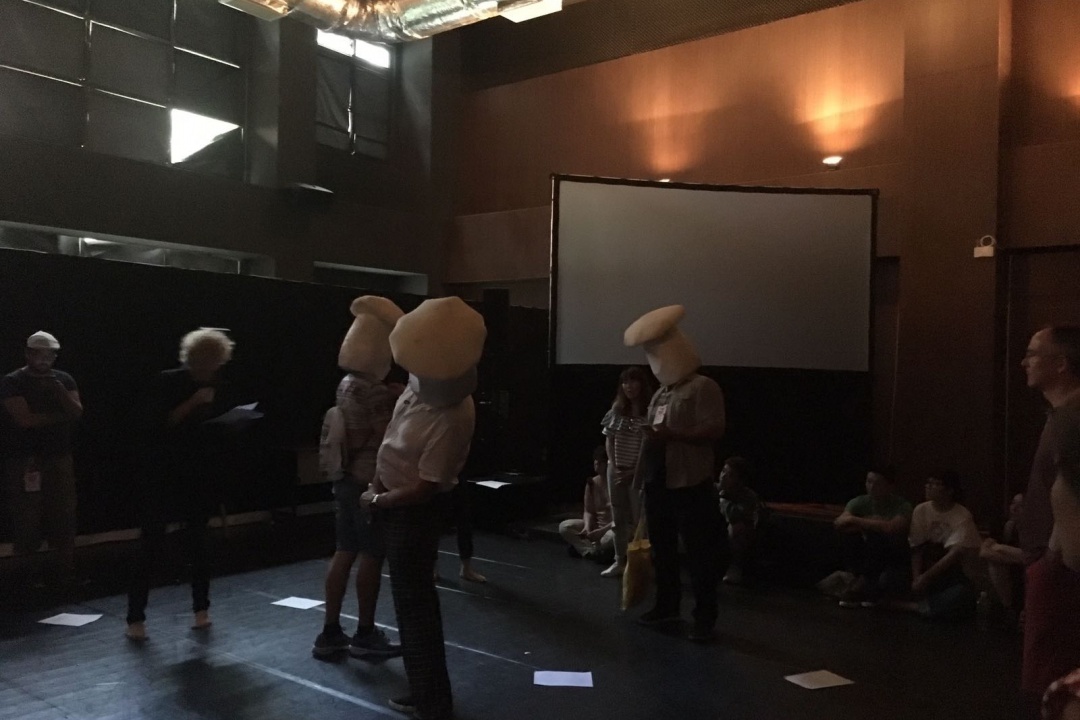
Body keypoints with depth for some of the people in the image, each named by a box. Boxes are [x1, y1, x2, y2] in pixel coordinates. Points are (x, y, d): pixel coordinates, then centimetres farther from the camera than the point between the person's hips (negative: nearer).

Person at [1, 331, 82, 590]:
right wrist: (60, 415, -5)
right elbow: (25, 418, -14)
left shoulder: (64, 379, 9)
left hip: (60, 457, 4)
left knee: (64, 517, 2)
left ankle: (65, 572, 9)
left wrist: (59, 391, -14)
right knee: (28, 520, -3)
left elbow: (77, 412, 0)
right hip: (25, 461, -3)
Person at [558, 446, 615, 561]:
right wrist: (587, 527, -19)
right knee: (564, 526, -14)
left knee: (614, 535, -41)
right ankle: (593, 551, -22)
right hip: (595, 526, 5)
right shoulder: (592, 483, -1)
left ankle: (582, 546, -18)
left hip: (613, 527, -5)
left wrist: (603, 531, -26)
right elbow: (589, 511, 1)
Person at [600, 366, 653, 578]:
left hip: (639, 472, -5)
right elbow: (609, 441, 9)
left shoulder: (650, 411, -10)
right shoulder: (617, 410, 6)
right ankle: (619, 561, 20)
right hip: (616, 470, 5)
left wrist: (637, 470, -13)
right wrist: (613, 466, -2)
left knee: (638, 518, -3)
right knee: (618, 518, 11)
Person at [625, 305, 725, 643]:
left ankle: (705, 617, 7)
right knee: (662, 548, 17)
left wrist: (672, 435, -25)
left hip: (691, 484, -8)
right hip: (658, 482, 9)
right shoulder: (661, 393, 16)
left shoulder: (703, 387, -9)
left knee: (700, 552, -2)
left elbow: (715, 430, -18)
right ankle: (667, 605, 31)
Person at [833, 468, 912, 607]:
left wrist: (856, 521, -24)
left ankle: (860, 586, -26)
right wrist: (870, 524, -25)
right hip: (868, 555, 3)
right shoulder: (859, 502, -3)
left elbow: (892, 528, -32)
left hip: (895, 556, -3)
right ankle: (870, 590, -25)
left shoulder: (902, 506, -12)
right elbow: (840, 524, -18)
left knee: (877, 536, -30)